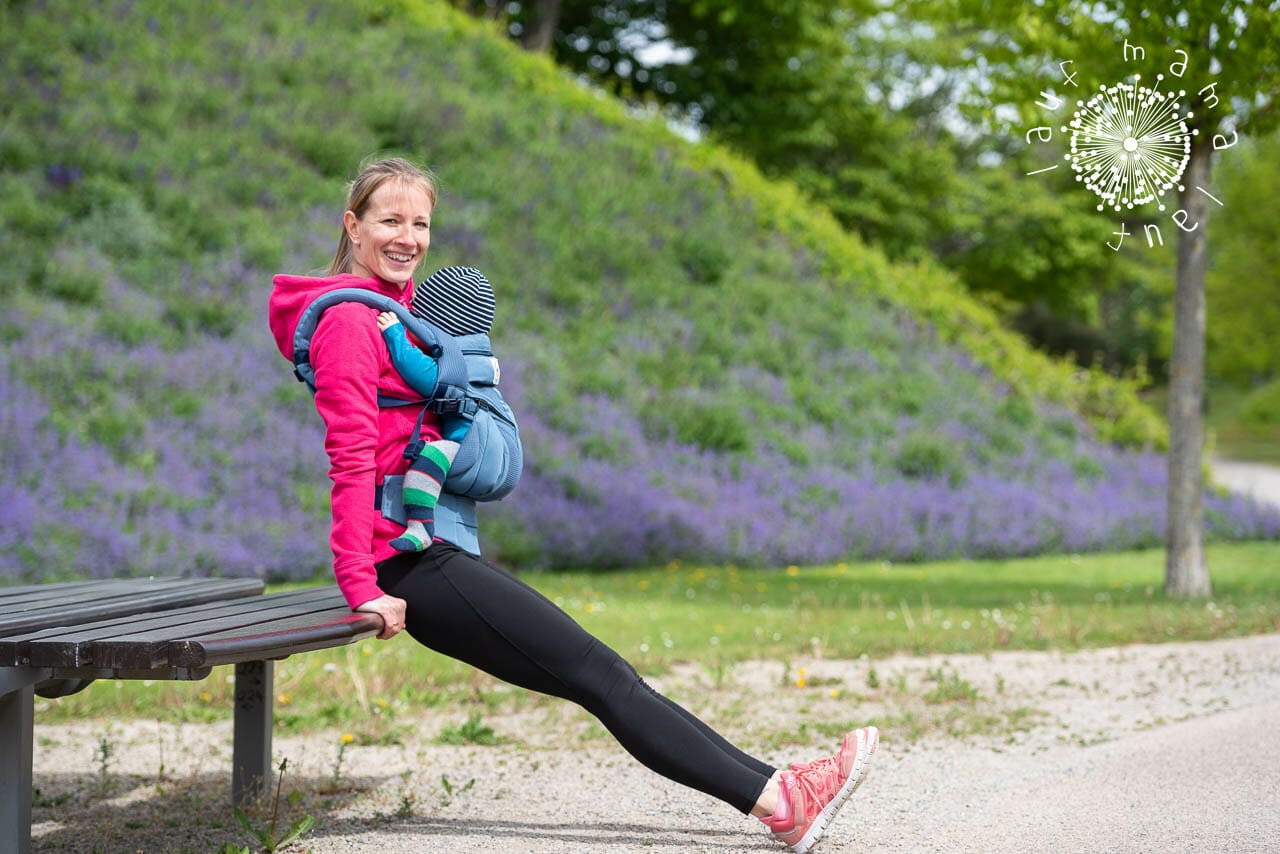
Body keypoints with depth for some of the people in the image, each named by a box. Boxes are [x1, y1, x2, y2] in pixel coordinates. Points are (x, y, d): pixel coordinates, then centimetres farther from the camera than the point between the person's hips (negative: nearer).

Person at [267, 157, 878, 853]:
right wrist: (361, 585, -21)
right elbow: (351, 457, -17)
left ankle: (770, 790, 0)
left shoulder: (392, 308, 20)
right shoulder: (350, 319, -11)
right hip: (411, 563, -10)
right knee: (598, 672, -12)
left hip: (425, 554, 10)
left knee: (597, 675, 3)